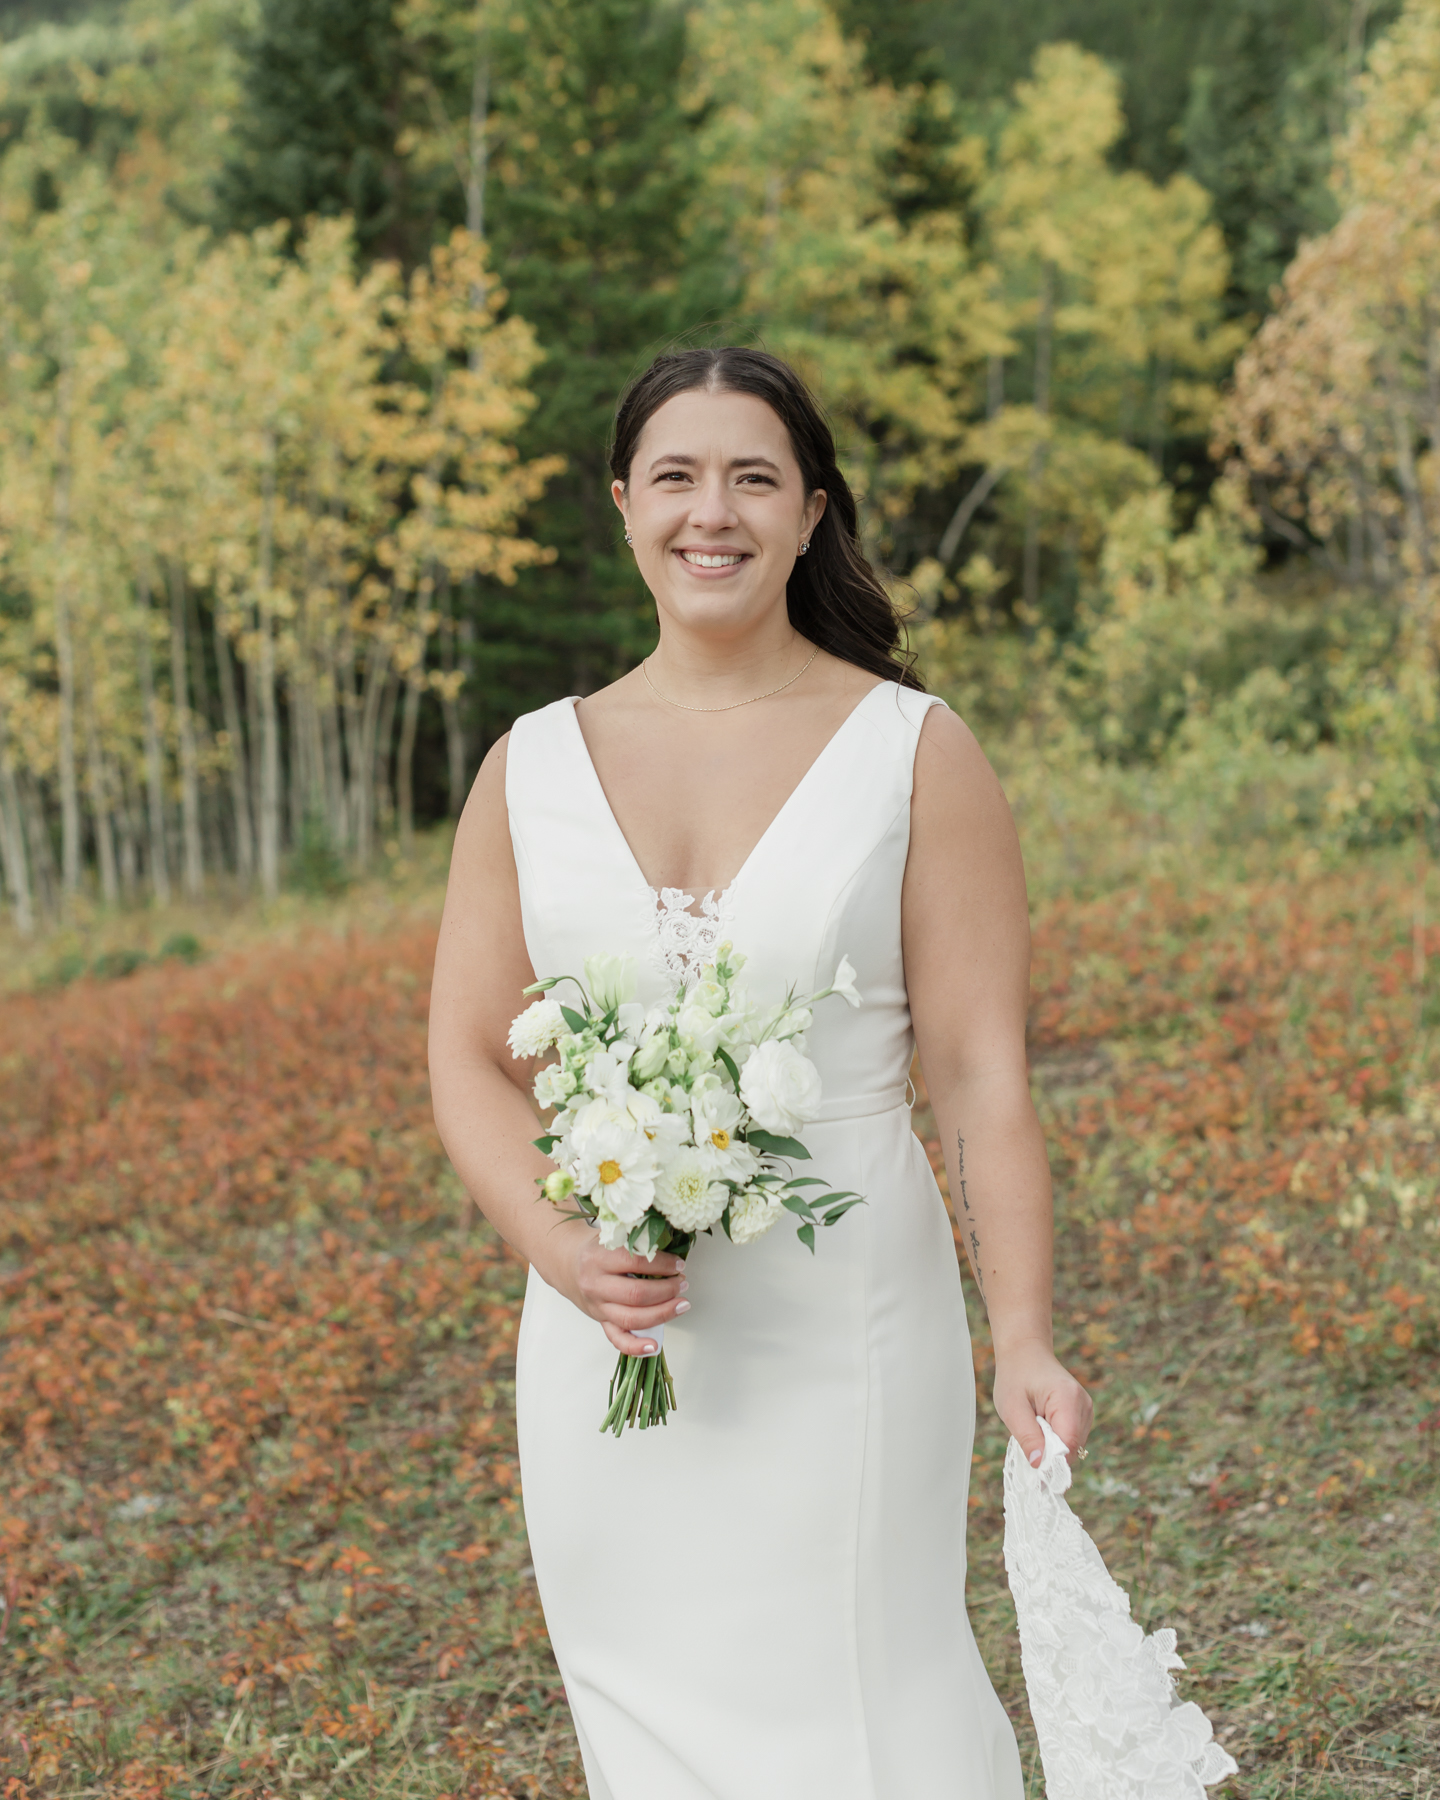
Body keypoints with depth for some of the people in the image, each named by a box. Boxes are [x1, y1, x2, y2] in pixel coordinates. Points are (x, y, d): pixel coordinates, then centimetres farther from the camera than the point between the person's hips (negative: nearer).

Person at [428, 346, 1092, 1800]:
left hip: (844, 1338, -3)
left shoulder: (916, 756, -3)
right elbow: (467, 1055, 6)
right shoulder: (532, 766, 5)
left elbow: (980, 1078, -6)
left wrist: (1025, 1344, -16)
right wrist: (556, 1244, -11)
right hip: (607, 1345, 3)